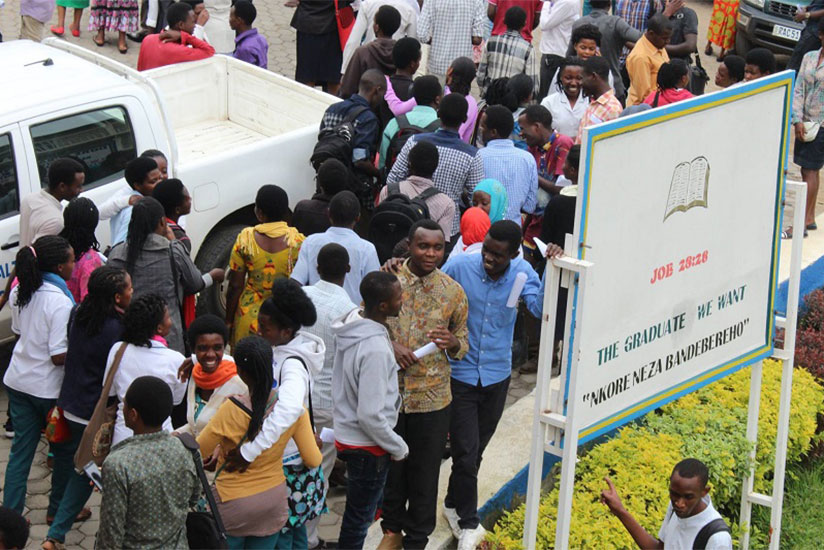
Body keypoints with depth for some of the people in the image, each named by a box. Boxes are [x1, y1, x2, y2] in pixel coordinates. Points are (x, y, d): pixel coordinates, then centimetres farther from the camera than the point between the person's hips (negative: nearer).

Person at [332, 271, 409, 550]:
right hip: (367, 446, -8)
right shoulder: (375, 349, -31)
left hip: (347, 432, 8)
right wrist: (398, 447, -14)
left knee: (357, 513, 26)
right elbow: (371, 415, -28)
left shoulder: (352, 322, -4)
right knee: (359, 516, 10)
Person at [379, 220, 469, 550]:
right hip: (389, 391, 0)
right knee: (390, 465, 15)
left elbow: (463, 342, 9)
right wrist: (390, 346, -16)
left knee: (425, 473, 8)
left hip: (432, 397, 0)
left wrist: (452, 342, -15)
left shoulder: (453, 291, 1)